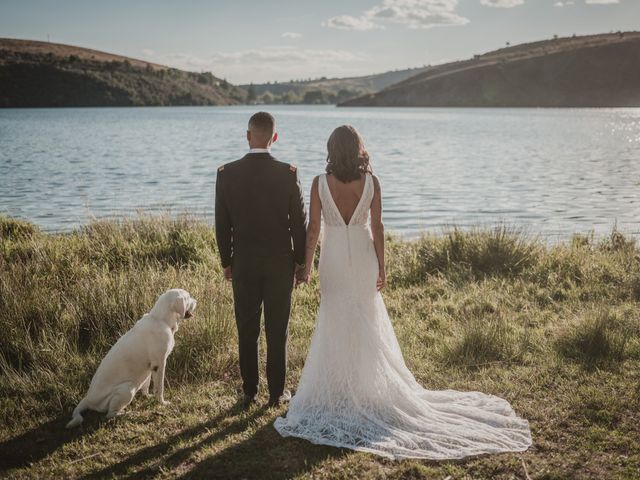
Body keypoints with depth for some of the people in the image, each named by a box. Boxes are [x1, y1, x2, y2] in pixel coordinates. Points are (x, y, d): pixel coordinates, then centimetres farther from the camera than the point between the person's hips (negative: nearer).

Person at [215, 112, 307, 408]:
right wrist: (301, 261, 6)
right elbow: (299, 222, -6)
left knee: (247, 331, 11)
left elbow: (222, 224, -1)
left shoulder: (226, 174, -7)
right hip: (280, 263, -1)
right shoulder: (288, 173, -10)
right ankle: (277, 392, 17)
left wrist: (226, 262, 10)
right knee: (277, 330, 9)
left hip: (243, 264, 1)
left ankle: (249, 392, 18)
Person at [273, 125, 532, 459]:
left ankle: (340, 388, 20)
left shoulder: (320, 183, -10)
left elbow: (313, 228, -7)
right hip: (362, 257, 1)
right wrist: (381, 267, 2)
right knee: (367, 324, 15)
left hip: (333, 259, -1)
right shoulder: (371, 182, -7)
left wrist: (306, 265, 3)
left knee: (336, 324, 11)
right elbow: (377, 227, -5)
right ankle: (368, 385, 25)